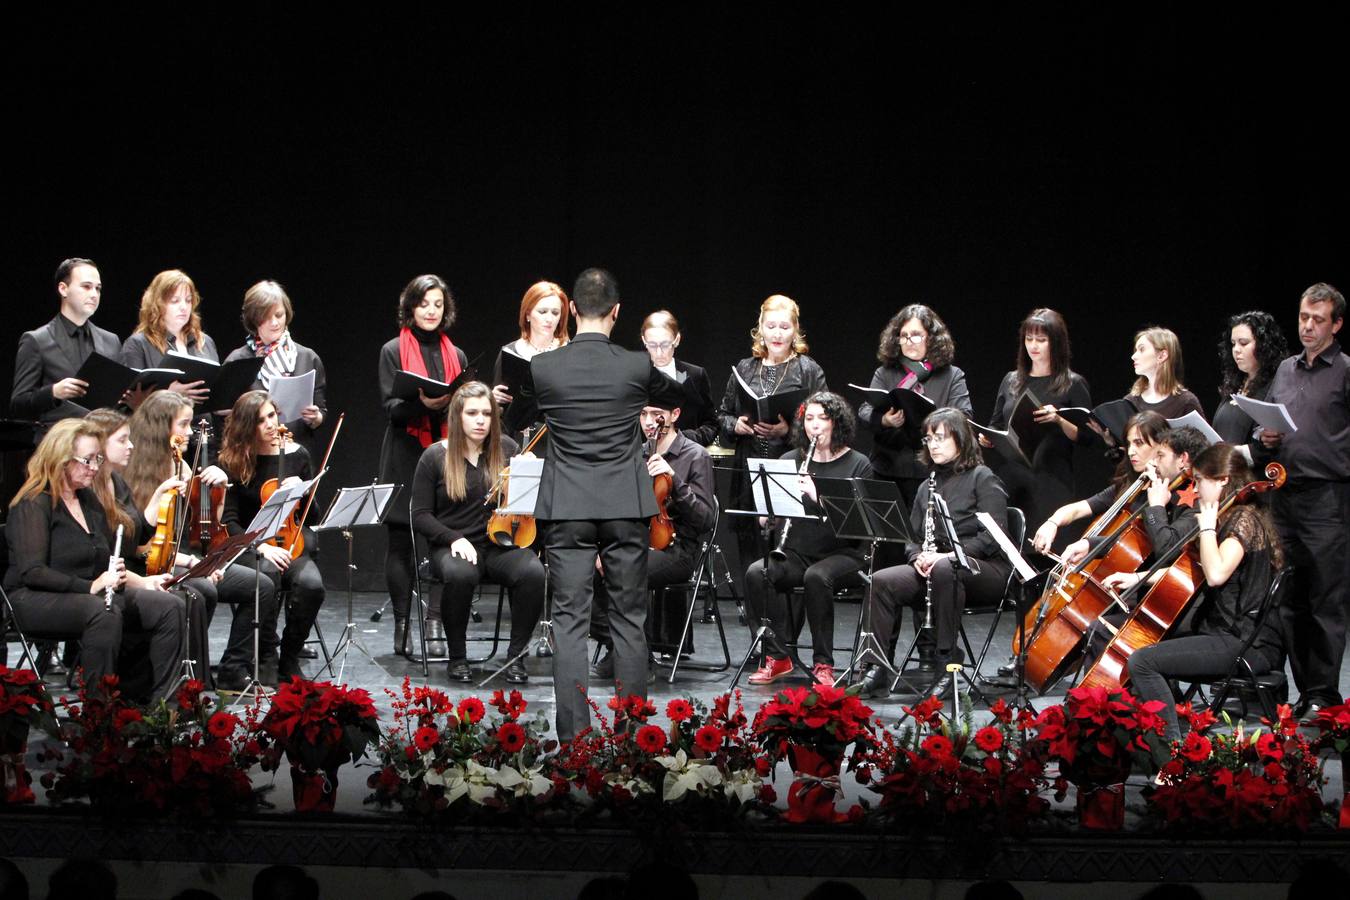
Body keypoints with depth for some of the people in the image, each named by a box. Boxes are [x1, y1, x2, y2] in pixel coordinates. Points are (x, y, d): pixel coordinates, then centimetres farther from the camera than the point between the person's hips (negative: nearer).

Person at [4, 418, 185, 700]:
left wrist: (142, 582, 4)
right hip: (35, 600, -8)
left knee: (169, 607, -13)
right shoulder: (33, 505, -9)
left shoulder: (88, 499, 17)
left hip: (92, 593, 8)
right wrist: (90, 586, -25)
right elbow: (32, 572, -20)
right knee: (104, 613, -39)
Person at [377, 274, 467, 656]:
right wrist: (422, 403, -24)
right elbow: (391, 407, -4)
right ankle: (402, 624, 9)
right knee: (401, 542, 0)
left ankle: (435, 624, -3)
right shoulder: (393, 351, 4)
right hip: (405, 457, -2)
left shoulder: (456, 355, 15)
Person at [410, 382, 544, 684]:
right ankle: (457, 657, -14)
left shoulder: (507, 449, 9)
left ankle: (516, 655, -14)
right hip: (454, 545, -2)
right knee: (459, 574, -38)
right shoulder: (434, 457, 2)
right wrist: (455, 538, -14)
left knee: (533, 572, -32)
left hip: (502, 544, 2)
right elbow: (421, 516, 2)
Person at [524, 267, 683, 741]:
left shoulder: (543, 368, -5)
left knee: (569, 621, 2)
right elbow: (675, 399, 17)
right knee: (629, 619, 8)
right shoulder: (637, 366, -5)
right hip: (626, 507, 0)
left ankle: (573, 734, -1)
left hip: (566, 511, 0)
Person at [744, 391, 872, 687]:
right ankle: (778, 657, -17)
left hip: (842, 554, -4)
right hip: (797, 553, 4)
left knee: (816, 576, -37)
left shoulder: (857, 465, 0)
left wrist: (819, 497, -24)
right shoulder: (790, 460, 11)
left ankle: (823, 664, -23)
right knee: (756, 573, -26)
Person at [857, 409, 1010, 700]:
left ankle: (946, 662, -34)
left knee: (944, 569, -40)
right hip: (933, 569, 6)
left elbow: (993, 537, -12)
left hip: (985, 570, -6)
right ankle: (876, 668, -23)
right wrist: (919, 557, -8)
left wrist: (949, 555, -22)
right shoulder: (927, 487, 18)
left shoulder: (983, 479, -1)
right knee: (882, 581, -21)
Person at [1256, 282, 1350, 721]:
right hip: (1285, 497, 7)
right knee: (1291, 601, 9)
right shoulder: (1285, 370, 18)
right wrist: (1266, 440, 7)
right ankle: (1304, 688, 17)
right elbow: (1264, 421, 26)